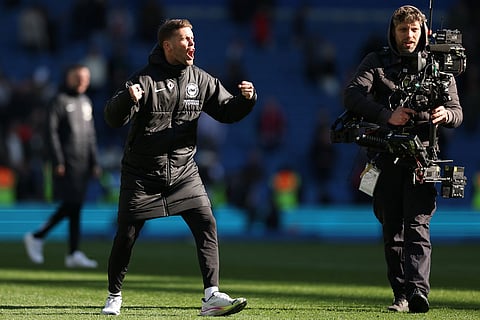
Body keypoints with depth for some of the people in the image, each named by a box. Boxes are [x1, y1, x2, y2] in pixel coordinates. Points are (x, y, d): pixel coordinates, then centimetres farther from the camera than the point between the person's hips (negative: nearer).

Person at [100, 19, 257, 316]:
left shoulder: (201, 80, 4)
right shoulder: (145, 79, -11)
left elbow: (227, 111, 12)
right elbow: (113, 119, -18)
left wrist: (247, 99, -10)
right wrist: (127, 98, -40)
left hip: (183, 172, 3)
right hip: (142, 174, -3)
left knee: (206, 224, -13)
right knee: (125, 236, -1)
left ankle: (212, 297, -14)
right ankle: (114, 297, 20)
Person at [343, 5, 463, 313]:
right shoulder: (376, 62, 11)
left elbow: (457, 112, 8)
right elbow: (352, 94, -5)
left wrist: (445, 114, -18)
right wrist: (387, 115, -20)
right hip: (385, 157, 2)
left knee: (417, 226, -16)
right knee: (392, 230, 5)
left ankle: (417, 291, -28)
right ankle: (401, 296, 10)